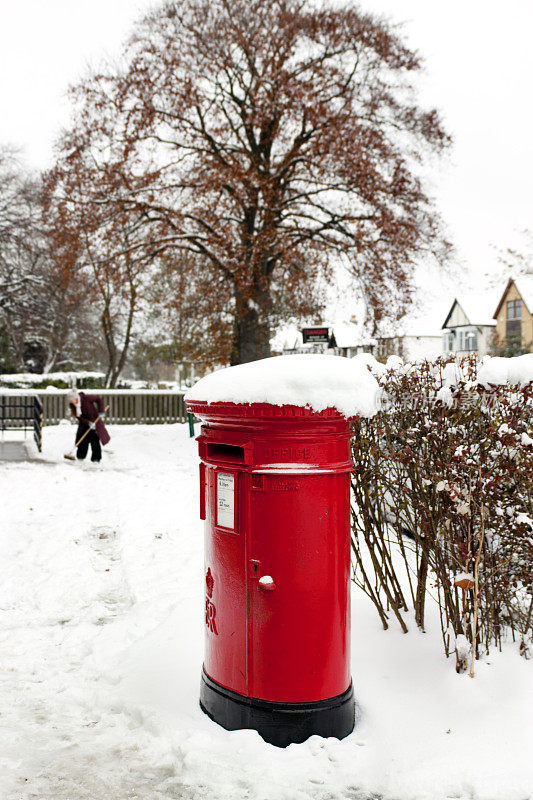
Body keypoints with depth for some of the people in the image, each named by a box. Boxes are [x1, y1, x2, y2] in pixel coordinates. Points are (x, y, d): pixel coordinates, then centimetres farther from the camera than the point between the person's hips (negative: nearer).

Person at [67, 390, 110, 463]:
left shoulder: (86, 398, -24)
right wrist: (88, 423, -27)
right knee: (83, 440, 2)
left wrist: (101, 412, -17)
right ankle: (80, 457, 16)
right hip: (84, 424, 4)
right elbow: (79, 417, -14)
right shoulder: (73, 405, -12)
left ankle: (96, 459, -3)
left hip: (95, 420, -4)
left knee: (95, 440, -7)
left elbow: (99, 399, -11)